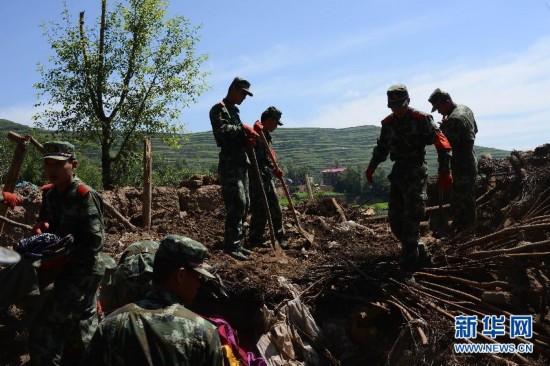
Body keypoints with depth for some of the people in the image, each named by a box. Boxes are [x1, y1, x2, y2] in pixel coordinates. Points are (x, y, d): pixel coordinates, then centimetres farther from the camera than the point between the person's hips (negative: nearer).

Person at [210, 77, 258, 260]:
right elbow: (221, 130, -22)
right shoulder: (219, 109, -3)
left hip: (241, 163, 10)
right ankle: (232, 247, -13)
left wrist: (247, 139, 7)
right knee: (237, 204, -16)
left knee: (244, 204, 10)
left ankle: (236, 243, 17)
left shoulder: (234, 111, 26)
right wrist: (242, 128, -12)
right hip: (230, 163, -10)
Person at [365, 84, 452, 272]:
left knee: (411, 218, -9)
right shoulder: (388, 123, 9)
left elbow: (441, 143, -15)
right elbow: (382, 147, 21)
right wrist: (371, 167, 9)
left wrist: (444, 171, -21)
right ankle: (421, 256, 17)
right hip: (398, 172, 7)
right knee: (395, 219, 5)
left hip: (416, 172, -7)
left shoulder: (421, 119, -9)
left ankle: (408, 263, -1)